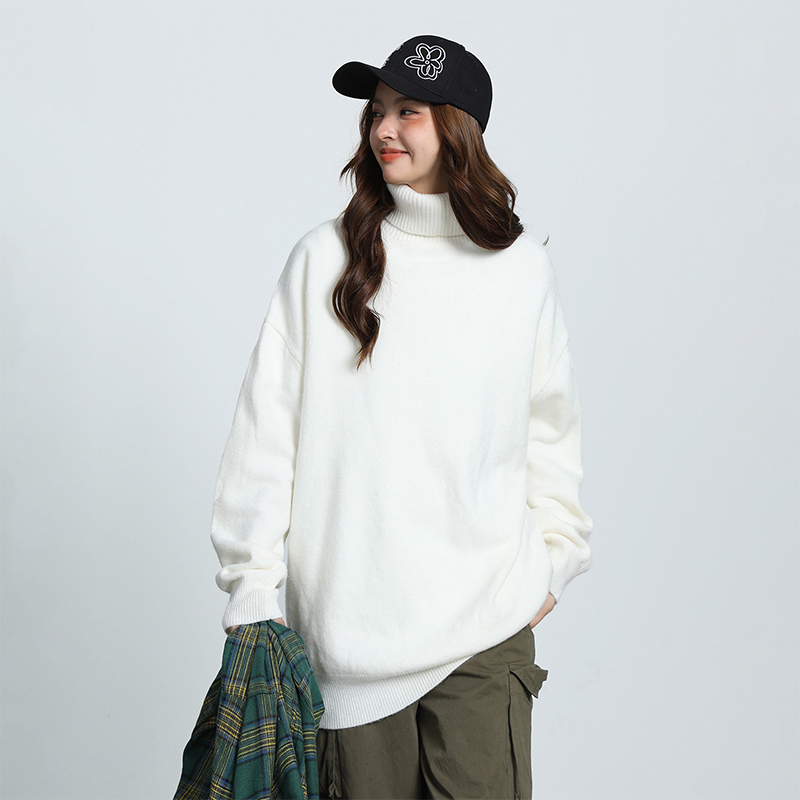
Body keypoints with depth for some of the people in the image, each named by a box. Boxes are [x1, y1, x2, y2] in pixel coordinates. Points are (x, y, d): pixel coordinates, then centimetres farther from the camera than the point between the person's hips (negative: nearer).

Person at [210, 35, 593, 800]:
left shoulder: (521, 266, 4)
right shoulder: (322, 260, -1)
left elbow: (549, 426, 14)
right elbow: (267, 429, 0)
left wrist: (553, 556, 9)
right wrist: (251, 582, -2)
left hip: (486, 620, 1)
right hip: (348, 614, 0)